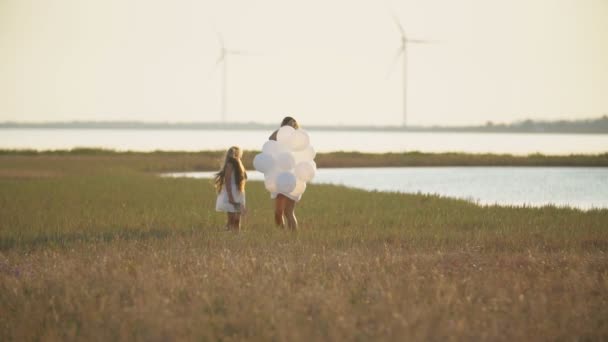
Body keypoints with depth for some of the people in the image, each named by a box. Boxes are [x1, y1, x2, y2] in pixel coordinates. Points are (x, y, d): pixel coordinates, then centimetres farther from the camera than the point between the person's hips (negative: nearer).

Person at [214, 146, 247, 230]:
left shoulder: (238, 166, 18)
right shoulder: (230, 165, -9)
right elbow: (227, 182, -16)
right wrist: (230, 197, -23)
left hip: (237, 197, 9)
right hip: (231, 197, -9)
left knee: (237, 221, 4)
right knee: (231, 220, -10)